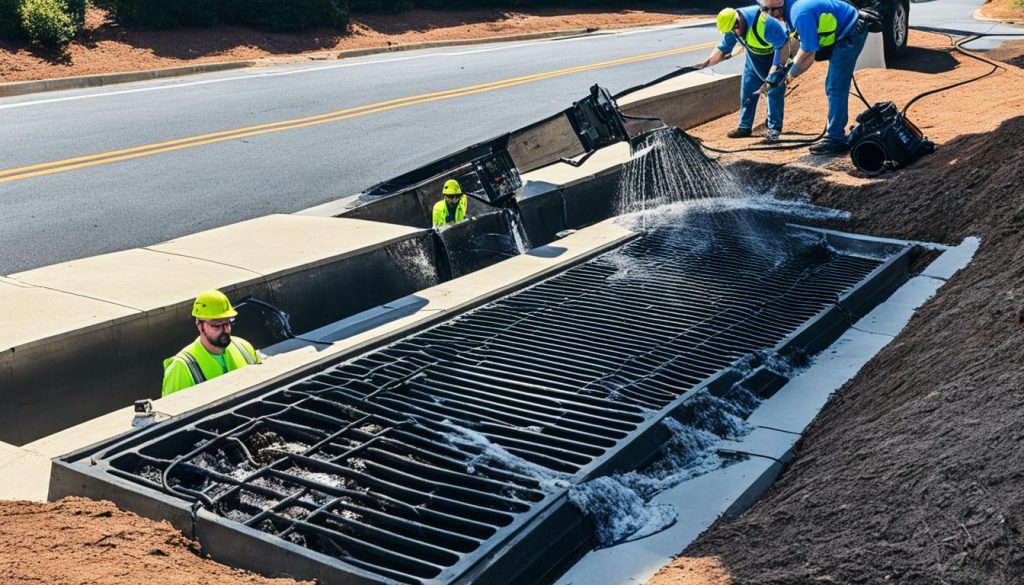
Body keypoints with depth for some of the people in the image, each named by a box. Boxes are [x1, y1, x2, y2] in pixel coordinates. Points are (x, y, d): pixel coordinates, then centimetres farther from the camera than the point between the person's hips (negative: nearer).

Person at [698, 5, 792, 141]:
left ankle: (774, 129, -2)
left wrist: (776, 68, -36)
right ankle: (744, 126, 12)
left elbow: (783, 44, -32)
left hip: (775, 55, -6)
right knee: (747, 90, 4)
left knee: (775, 92, -10)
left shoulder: (763, 23, -38)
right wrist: (707, 62, -15)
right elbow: (723, 49, -3)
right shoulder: (730, 25, -15)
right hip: (754, 57, 7)